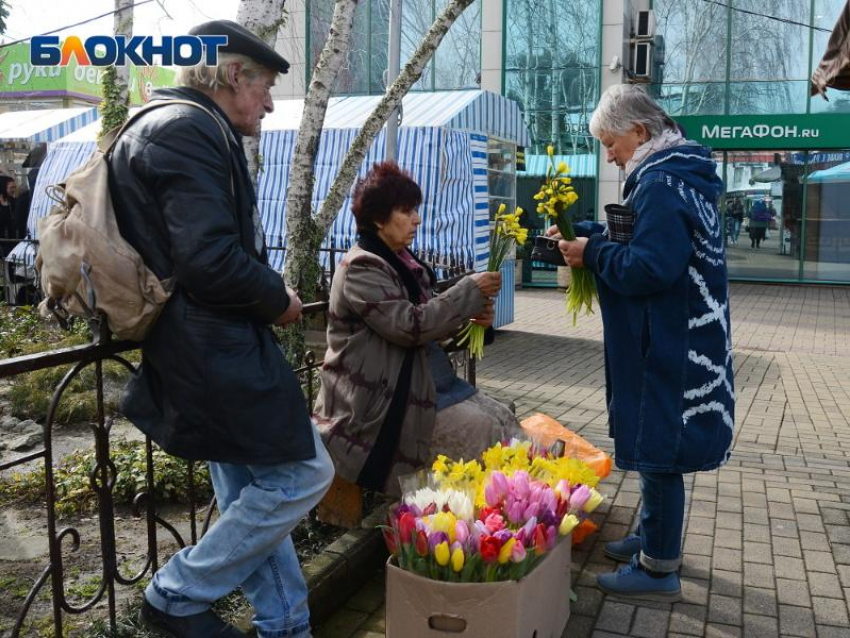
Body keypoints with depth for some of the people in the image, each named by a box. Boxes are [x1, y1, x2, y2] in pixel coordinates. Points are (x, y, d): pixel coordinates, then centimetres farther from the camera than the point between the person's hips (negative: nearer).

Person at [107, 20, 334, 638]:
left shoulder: (171, 128, 18)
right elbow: (212, 263, -25)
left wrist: (268, 294, 12)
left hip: (193, 349, 11)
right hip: (214, 350, -11)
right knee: (304, 473, -2)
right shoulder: (189, 131, -15)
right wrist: (278, 299, -9)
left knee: (251, 490, 16)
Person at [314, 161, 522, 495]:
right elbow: (410, 324, -25)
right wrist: (470, 291, -18)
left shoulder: (403, 260, 13)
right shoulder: (361, 267, -16)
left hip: (423, 380, 9)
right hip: (380, 398, -9)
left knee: (503, 419, -4)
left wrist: (472, 313, -4)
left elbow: (428, 315, 16)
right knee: (482, 431, -16)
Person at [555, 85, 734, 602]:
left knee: (657, 446, 0)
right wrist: (594, 240, 6)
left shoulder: (662, 183, -19)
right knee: (654, 442, 20)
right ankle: (656, 536, 35)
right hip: (672, 339, 10)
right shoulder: (679, 175, 14)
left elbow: (649, 268, -26)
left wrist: (593, 253, -13)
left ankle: (660, 568, 12)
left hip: (669, 347, -10)